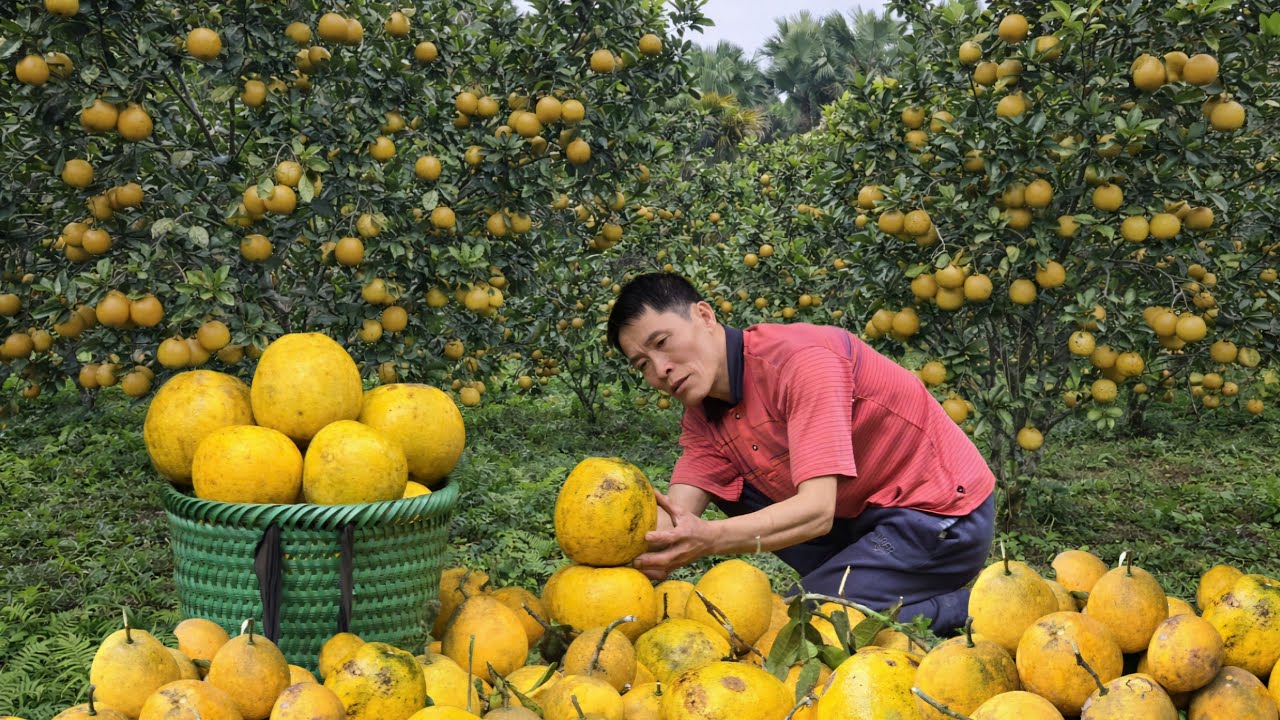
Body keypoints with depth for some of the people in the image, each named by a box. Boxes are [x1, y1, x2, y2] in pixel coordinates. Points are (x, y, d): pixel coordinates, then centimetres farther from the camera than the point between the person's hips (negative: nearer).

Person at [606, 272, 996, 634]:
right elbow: (675, 518, -11)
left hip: (944, 516, -9)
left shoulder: (801, 360, -25)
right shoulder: (704, 414, 2)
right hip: (866, 511, 9)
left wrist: (711, 539, -45)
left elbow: (817, 511, -32)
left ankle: (962, 611, -5)